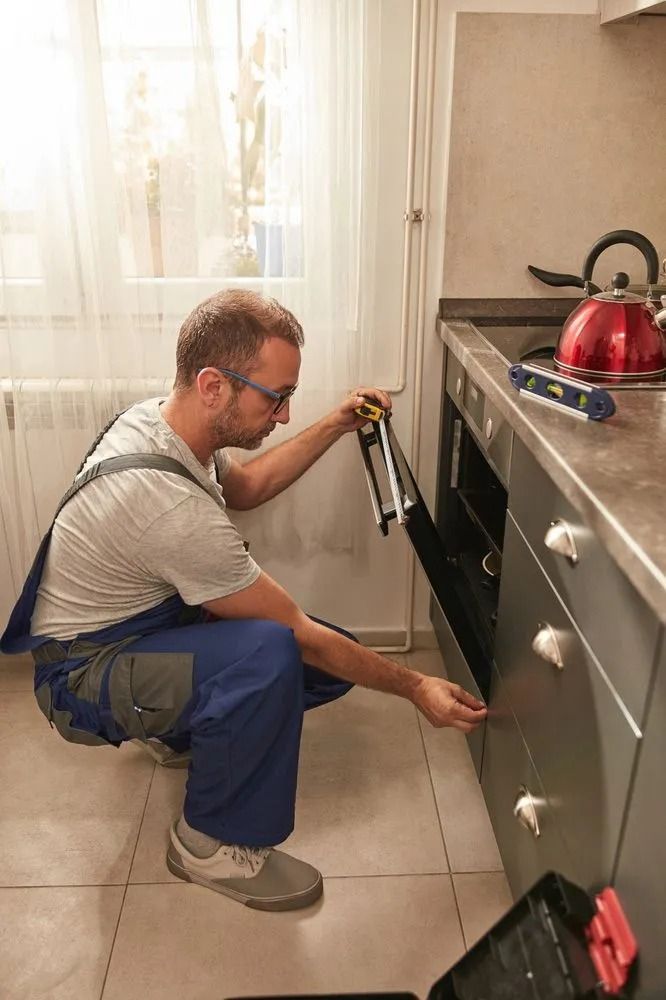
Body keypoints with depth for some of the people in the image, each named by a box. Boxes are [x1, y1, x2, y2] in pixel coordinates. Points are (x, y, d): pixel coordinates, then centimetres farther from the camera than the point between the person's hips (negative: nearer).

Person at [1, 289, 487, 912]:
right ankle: (212, 844, -12)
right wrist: (415, 689, -16)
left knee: (338, 660, 0)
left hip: (146, 625, 9)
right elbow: (296, 633, -27)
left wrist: (335, 427, 8)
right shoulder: (170, 502, -35)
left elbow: (244, 486, 14)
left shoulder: (156, 419, -7)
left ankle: (179, 731, 20)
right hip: (82, 679, -9)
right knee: (270, 653, -37)